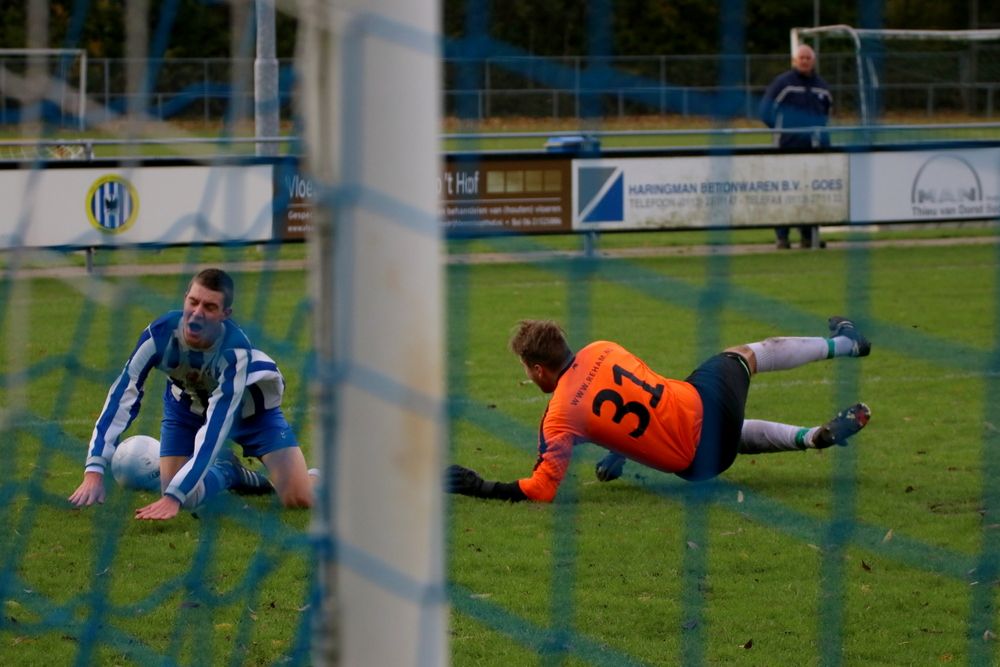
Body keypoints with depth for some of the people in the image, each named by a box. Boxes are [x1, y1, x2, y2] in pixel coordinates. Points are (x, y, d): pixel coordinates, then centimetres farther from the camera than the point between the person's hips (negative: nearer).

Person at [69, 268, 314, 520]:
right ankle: (226, 472, 19)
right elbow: (122, 396, -34)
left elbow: (216, 426, -45)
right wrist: (93, 471, -43)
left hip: (249, 405, -3)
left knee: (298, 499, -15)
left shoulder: (235, 349, -41)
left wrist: (173, 498, -52)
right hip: (188, 404, 3)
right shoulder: (161, 333, -35)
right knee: (176, 494, -12)